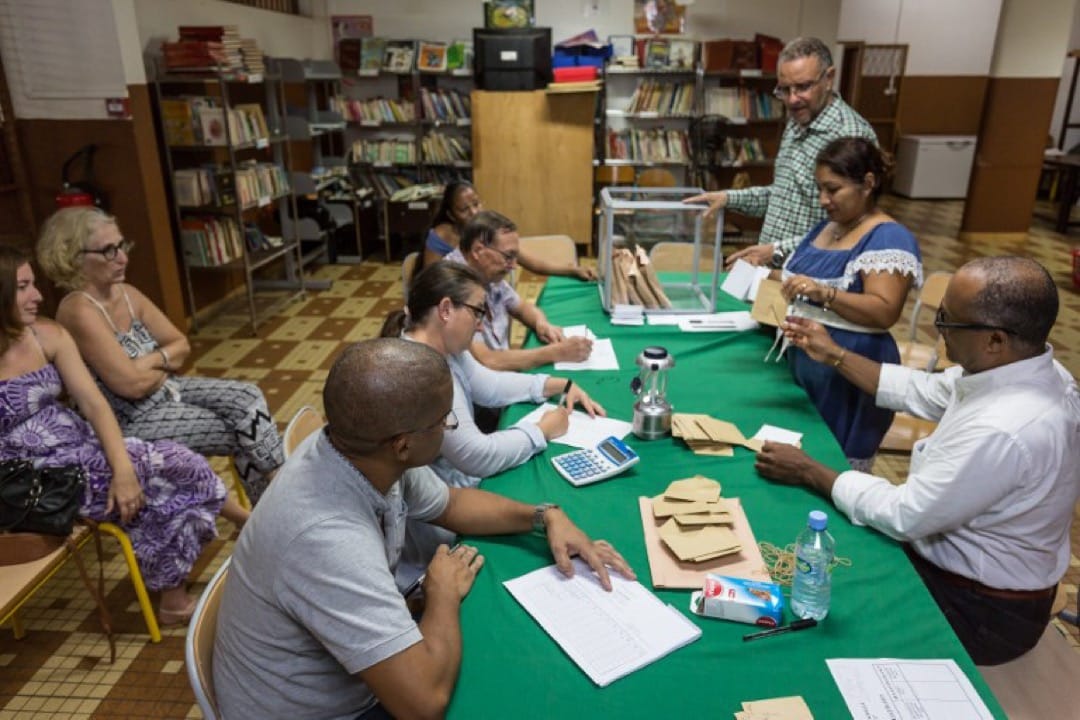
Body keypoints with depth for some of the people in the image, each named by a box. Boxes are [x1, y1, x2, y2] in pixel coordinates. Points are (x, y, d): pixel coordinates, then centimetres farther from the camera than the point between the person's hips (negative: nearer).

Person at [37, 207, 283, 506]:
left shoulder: (128, 294, 3)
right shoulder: (78, 311, -22)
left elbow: (182, 345, 6)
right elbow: (132, 384, -25)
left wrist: (152, 361, -14)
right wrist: (165, 364, -6)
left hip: (164, 389, 8)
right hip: (130, 420, -8)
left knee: (249, 398, -11)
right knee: (247, 432, -13)